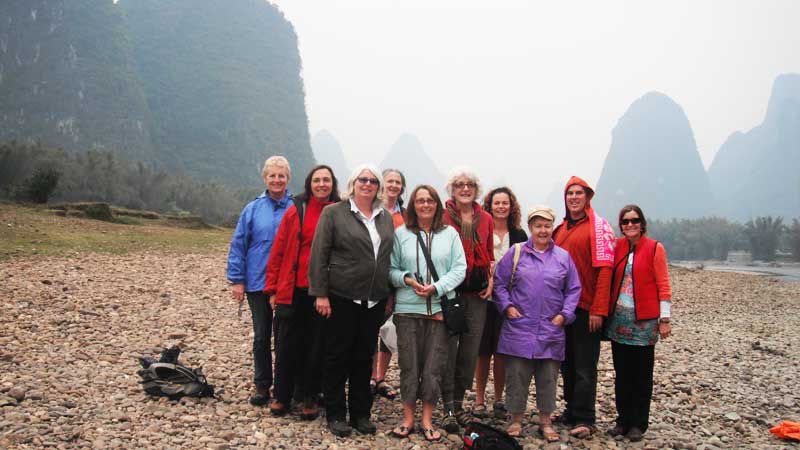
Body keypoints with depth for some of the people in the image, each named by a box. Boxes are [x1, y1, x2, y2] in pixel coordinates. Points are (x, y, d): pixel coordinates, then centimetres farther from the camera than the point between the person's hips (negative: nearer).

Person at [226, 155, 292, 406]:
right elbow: (238, 246, 2)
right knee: (261, 337, 11)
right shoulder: (253, 209, 2)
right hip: (258, 283, 1)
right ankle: (262, 386, 24)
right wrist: (237, 280, -2)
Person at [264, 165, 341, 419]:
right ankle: (281, 396, 23)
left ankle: (310, 397, 24)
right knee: (288, 344, 9)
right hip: (294, 290, 0)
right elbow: (278, 251, 3)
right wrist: (273, 288, 0)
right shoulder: (296, 210, 1)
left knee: (316, 345, 9)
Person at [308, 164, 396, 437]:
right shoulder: (333, 213, -4)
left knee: (365, 358, 11)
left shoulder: (386, 217, 11)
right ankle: (335, 415, 18)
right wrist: (320, 293, -12)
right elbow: (319, 255, -7)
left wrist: (389, 294, 10)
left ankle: (361, 413, 23)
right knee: (338, 357, 5)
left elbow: (390, 257, 14)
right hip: (342, 298, -4)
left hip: (374, 300, 4)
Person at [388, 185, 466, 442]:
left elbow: (459, 269, 1)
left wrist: (436, 287, -12)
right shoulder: (401, 234, 5)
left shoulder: (450, 234, 6)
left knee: (433, 367, 4)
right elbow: (391, 269, 6)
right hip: (408, 309, 0)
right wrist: (407, 279, -13)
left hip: (440, 308, 1)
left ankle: (427, 420, 18)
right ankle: (408, 419, 19)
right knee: (409, 365, 4)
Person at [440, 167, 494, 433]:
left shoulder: (486, 219, 11)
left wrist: (491, 281, 5)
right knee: (448, 348, -3)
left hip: (477, 293, 4)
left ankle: (458, 402, 22)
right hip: (449, 291, -4)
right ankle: (448, 408, 7)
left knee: (470, 349, 8)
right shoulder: (442, 216, -3)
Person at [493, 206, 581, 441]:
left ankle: (545, 422, 23)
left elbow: (573, 289, 9)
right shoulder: (515, 253, 2)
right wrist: (507, 306, -7)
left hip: (551, 329, 2)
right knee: (517, 376, 4)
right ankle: (516, 420, 18)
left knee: (548, 377, 9)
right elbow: (499, 283, 4)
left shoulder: (564, 257, 7)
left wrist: (565, 314, -1)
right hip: (519, 327, -1)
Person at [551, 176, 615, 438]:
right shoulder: (561, 228, 13)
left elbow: (604, 270, -14)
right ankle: (571, 411, 26)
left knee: (584, 366, 0)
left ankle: (584, 419, 8)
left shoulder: (599, 227, -7)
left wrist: (598, 310, -19)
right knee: (567, 363, 13)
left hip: (586, 308, -6)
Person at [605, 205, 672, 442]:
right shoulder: (616, 247, 6)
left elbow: (663, 285, -4)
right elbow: (609, 279, 9)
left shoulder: (655, 248, -4)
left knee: (642, 375, 7)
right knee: (622, 373, 11)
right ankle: (623, 420, 23)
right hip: (618, 319, 3)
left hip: (644, 321, -3)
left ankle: (638, 424, 19)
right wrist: (605, 311, 3)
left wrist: (665, 318, -6)